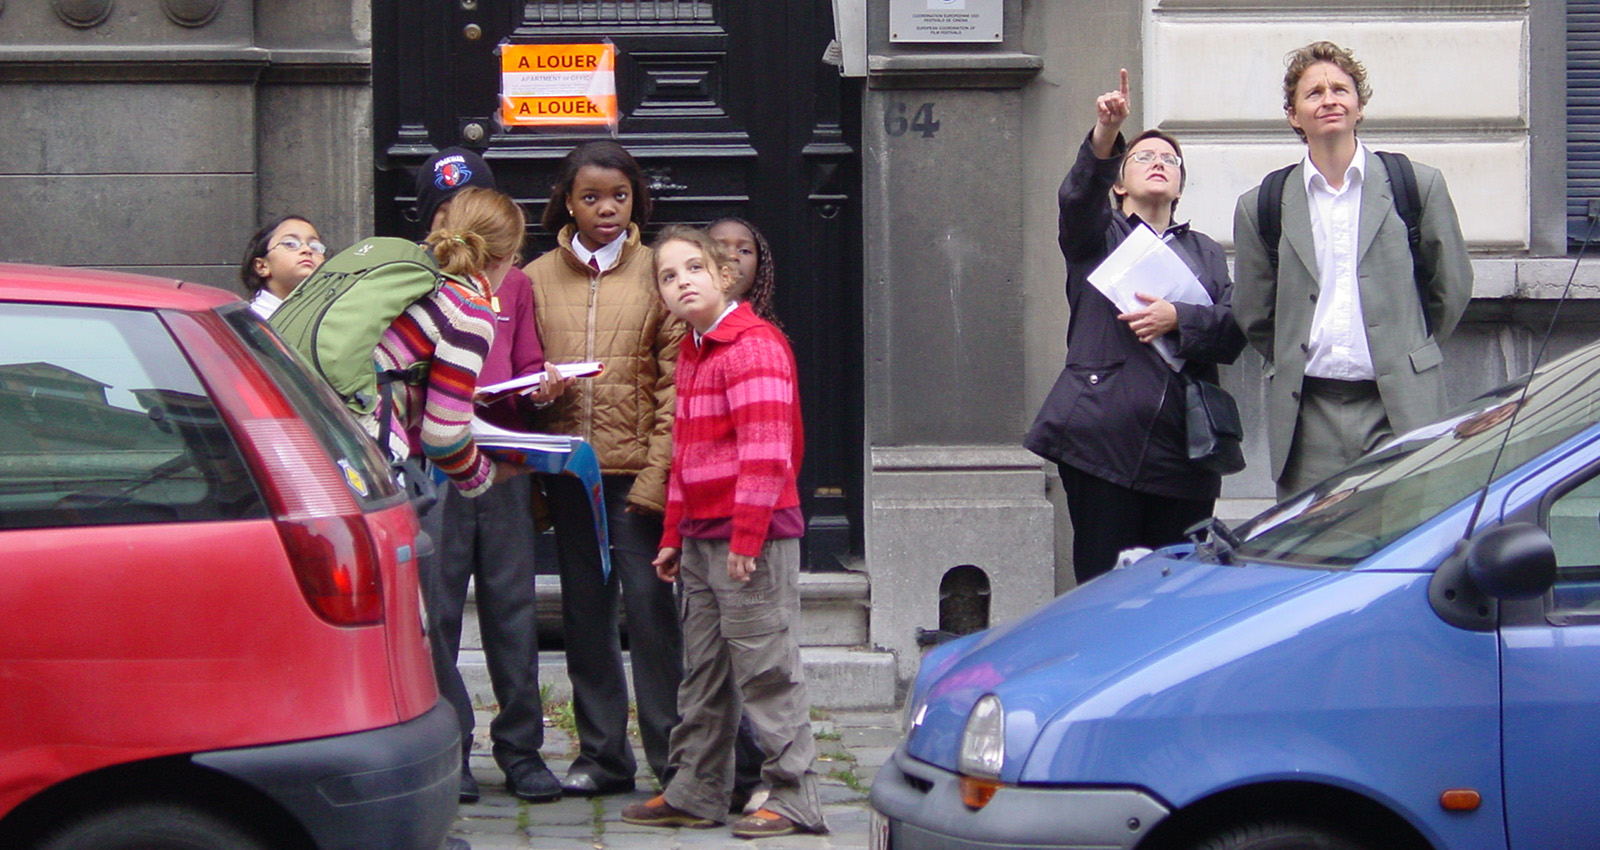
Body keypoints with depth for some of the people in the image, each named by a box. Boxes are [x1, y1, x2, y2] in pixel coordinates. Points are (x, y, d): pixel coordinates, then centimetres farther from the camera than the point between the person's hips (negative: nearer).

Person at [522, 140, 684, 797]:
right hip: (568, 471, 3)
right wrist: (535, 390, -9)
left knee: (650, 610, -4)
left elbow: (676, 381, -3)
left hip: (636, 472, -3)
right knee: (584, 614, 8)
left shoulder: (655, 273, 1)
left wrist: (657, 471, -12)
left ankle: (672, 758, 3)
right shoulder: (538, 279, 9)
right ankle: (602, 754, 17)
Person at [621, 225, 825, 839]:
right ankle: (696, 793, 23)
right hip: (702, 537, 9)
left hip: (752, 537, -9)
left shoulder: (754, 346, -14)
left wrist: (746, 536, -22)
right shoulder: (691, 354, 16)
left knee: (765, 669, -5)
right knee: (703, 672, 14)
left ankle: (795, 798, 1)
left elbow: (766, 450, -20)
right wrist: (674, 536, 20)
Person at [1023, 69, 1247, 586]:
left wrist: (1178, 320, -11)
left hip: (1182, 446, 3)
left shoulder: (1206, 253, 22)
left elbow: (1233, 335, 8)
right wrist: (1106, 134, -27)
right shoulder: (1095, 235, 14)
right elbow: (1078, 195, -9)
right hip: (1104, 440, -3)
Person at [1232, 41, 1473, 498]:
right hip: (1307, 416, 1)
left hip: (1400, 409, -1)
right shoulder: (1261, 207, 8)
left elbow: (1452, 287, 13)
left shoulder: (1418, 185, 6)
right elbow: (1253, 317, 16)